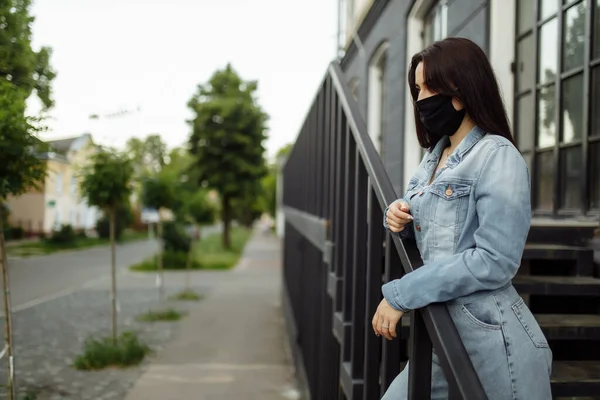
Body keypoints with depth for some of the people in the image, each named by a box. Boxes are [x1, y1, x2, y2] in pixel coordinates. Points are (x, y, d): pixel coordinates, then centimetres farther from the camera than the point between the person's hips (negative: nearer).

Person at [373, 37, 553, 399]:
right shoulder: (434, 156, 12)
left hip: (488, 337, -7)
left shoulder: (498, 156, -13)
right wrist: (399, 218, 1)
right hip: (441, 331, 8)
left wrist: (400, 295, -20)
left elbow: (495, 260, -21)